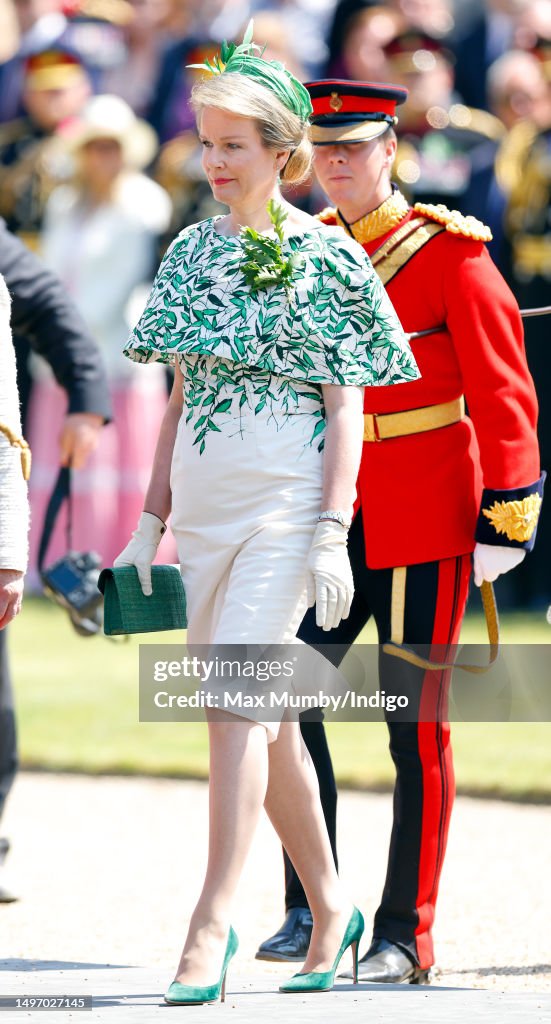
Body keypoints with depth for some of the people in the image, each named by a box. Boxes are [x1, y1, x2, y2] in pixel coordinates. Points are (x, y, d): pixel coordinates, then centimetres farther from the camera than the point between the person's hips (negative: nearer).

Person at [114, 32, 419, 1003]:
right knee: (268, 715, 11)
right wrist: (153, 517, 13)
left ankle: (210, 926, -17)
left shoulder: (327, 259, -5)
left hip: (286, 502, -6)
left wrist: (332, 531, -14)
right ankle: (328, 906, 23)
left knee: (239, 702, -15)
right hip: (204, 503, 6)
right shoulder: (192, 252, 12)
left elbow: (347, 408, -7)